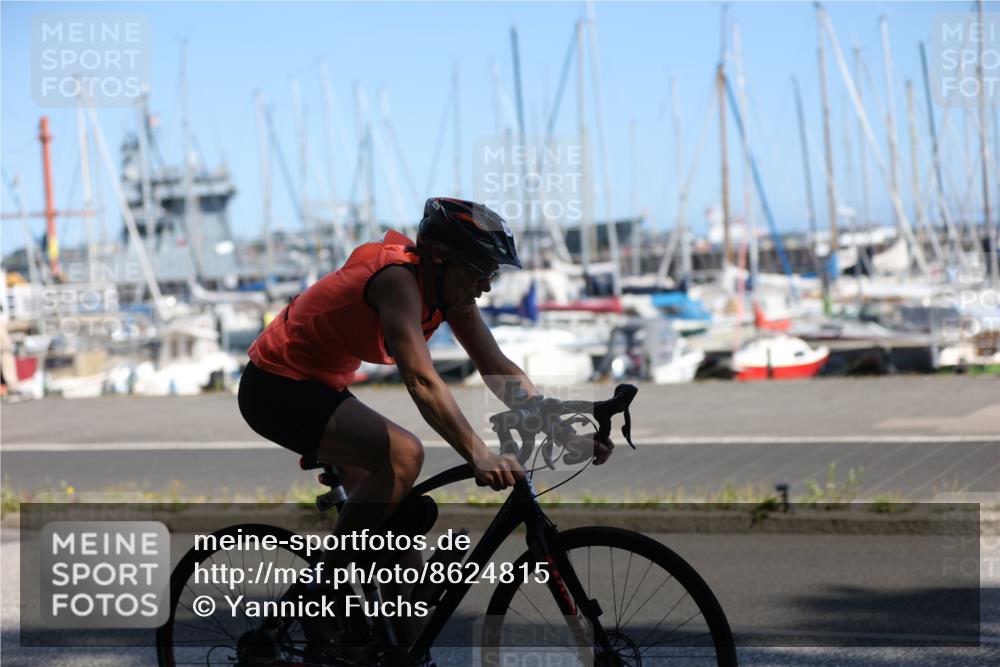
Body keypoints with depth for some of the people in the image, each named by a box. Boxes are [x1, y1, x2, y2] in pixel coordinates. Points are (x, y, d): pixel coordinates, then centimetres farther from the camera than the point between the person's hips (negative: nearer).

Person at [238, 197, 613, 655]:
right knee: (403, 454, -27)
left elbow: (498, 369, -1)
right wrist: (479, 455, -50)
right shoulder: (397, 278, -28)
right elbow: (421, 381, -40)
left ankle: (411, 648, 15)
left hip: (319, 387, 10)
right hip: (276, 388, -10)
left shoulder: (449, 290, -2)